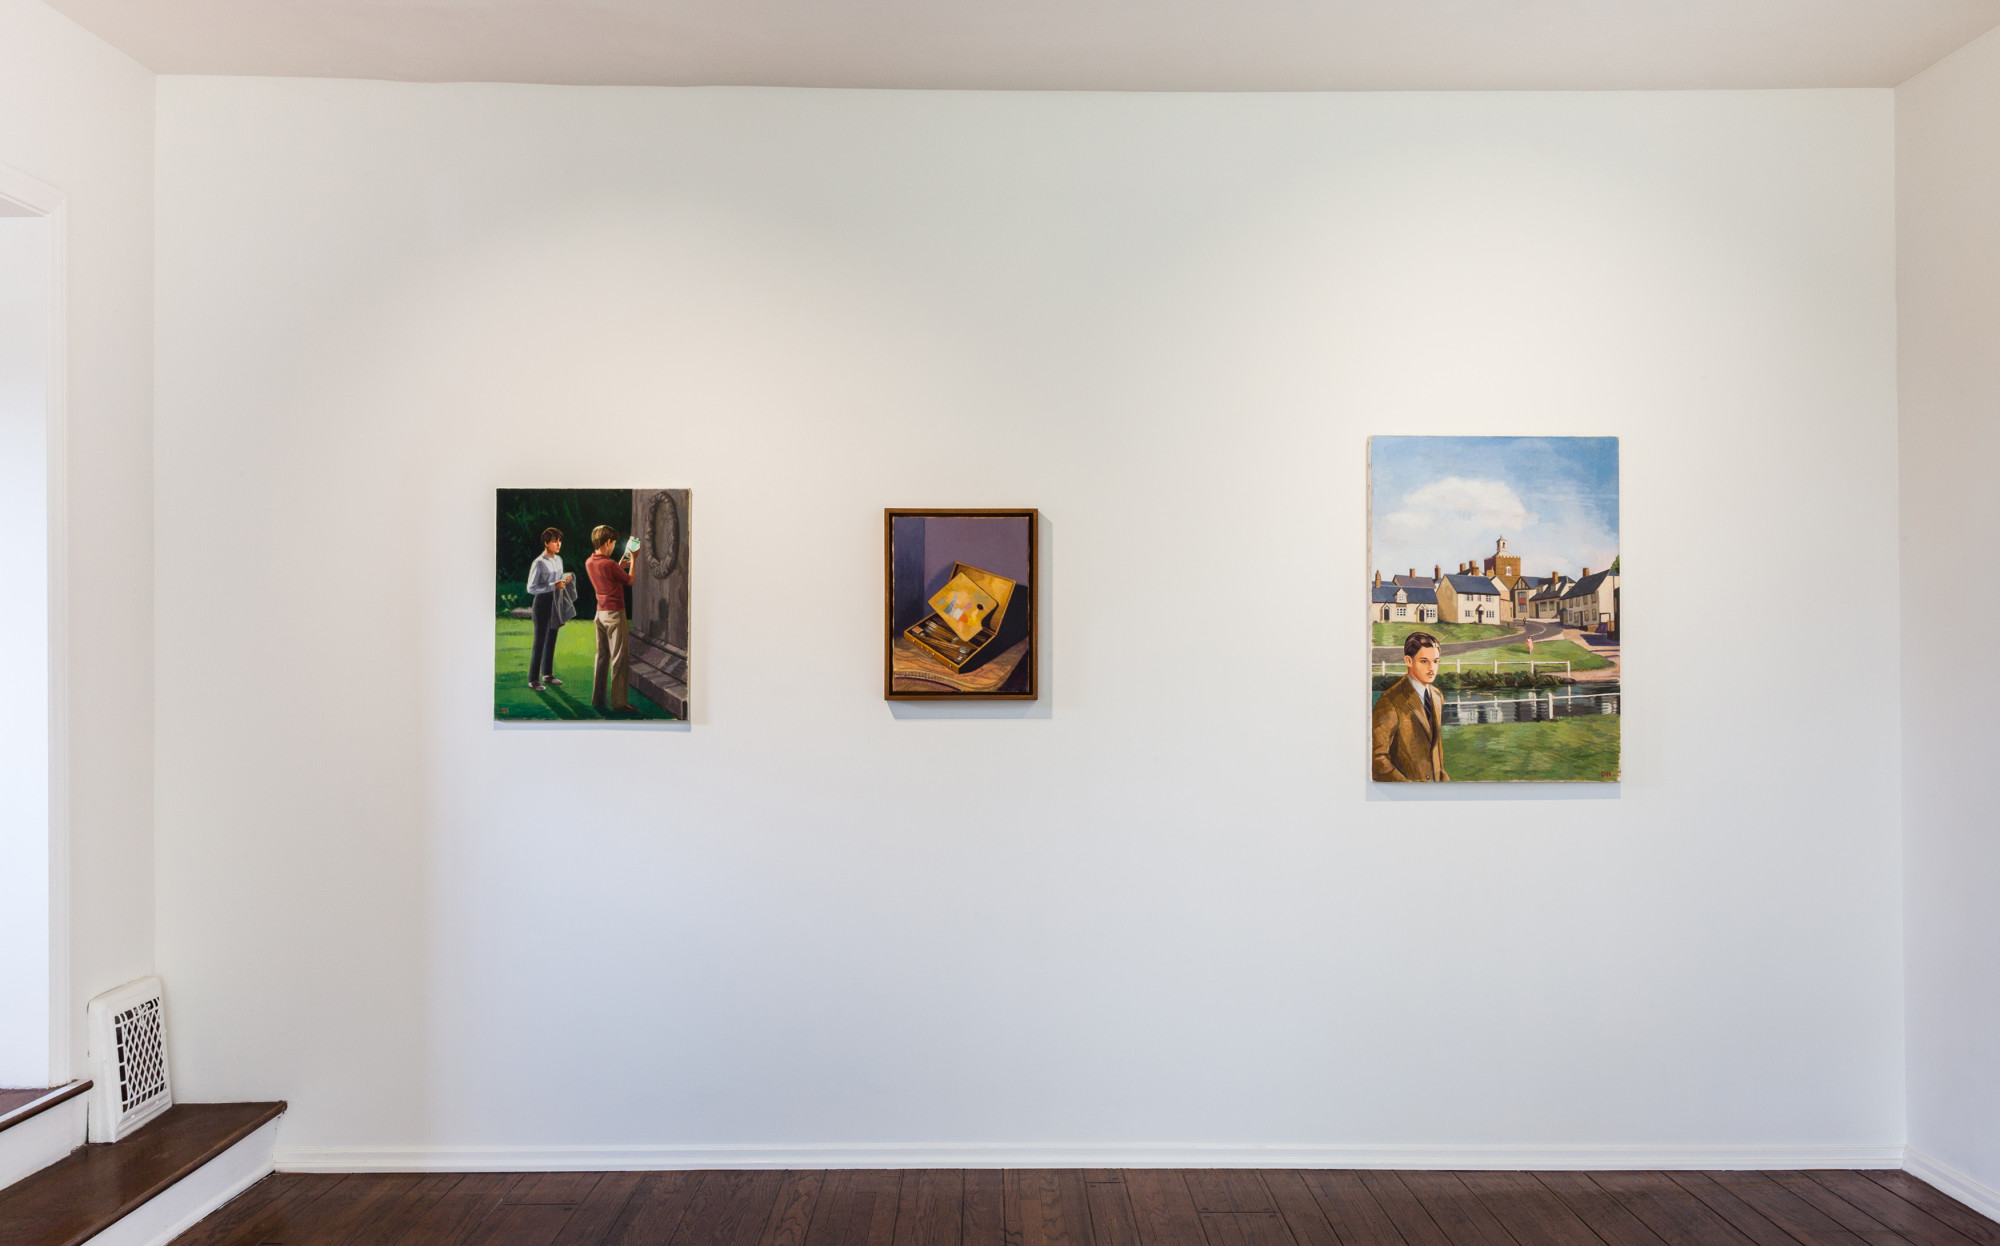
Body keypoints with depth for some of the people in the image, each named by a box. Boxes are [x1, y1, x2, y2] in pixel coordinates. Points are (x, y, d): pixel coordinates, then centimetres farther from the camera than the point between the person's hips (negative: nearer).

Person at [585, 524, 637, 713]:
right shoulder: (609, 565, -18)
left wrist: (619, 566, 22)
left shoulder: (589, 563, 4)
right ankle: (618, 701, -1)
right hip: (615, 613, -8)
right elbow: (630, 580, -4)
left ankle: (598, 698, 16)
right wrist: (633, 559, 6)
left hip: (600, 612, 8)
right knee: (619, 658, -3)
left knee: (601, 655, 13)